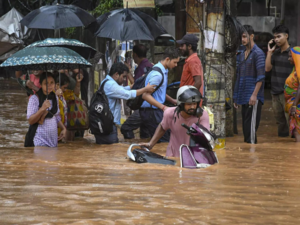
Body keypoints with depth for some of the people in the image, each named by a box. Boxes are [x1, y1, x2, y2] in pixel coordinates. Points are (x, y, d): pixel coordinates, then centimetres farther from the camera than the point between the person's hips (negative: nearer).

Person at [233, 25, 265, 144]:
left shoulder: (258, 53, -7)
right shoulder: (241, 55, 17)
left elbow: (261, 77, -14)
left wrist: (254, 95, -20)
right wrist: (236, 98, 18)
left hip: (253, 98, -8)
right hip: (244, 97, 8)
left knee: (251, 125, -10)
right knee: (245, 126, 8)